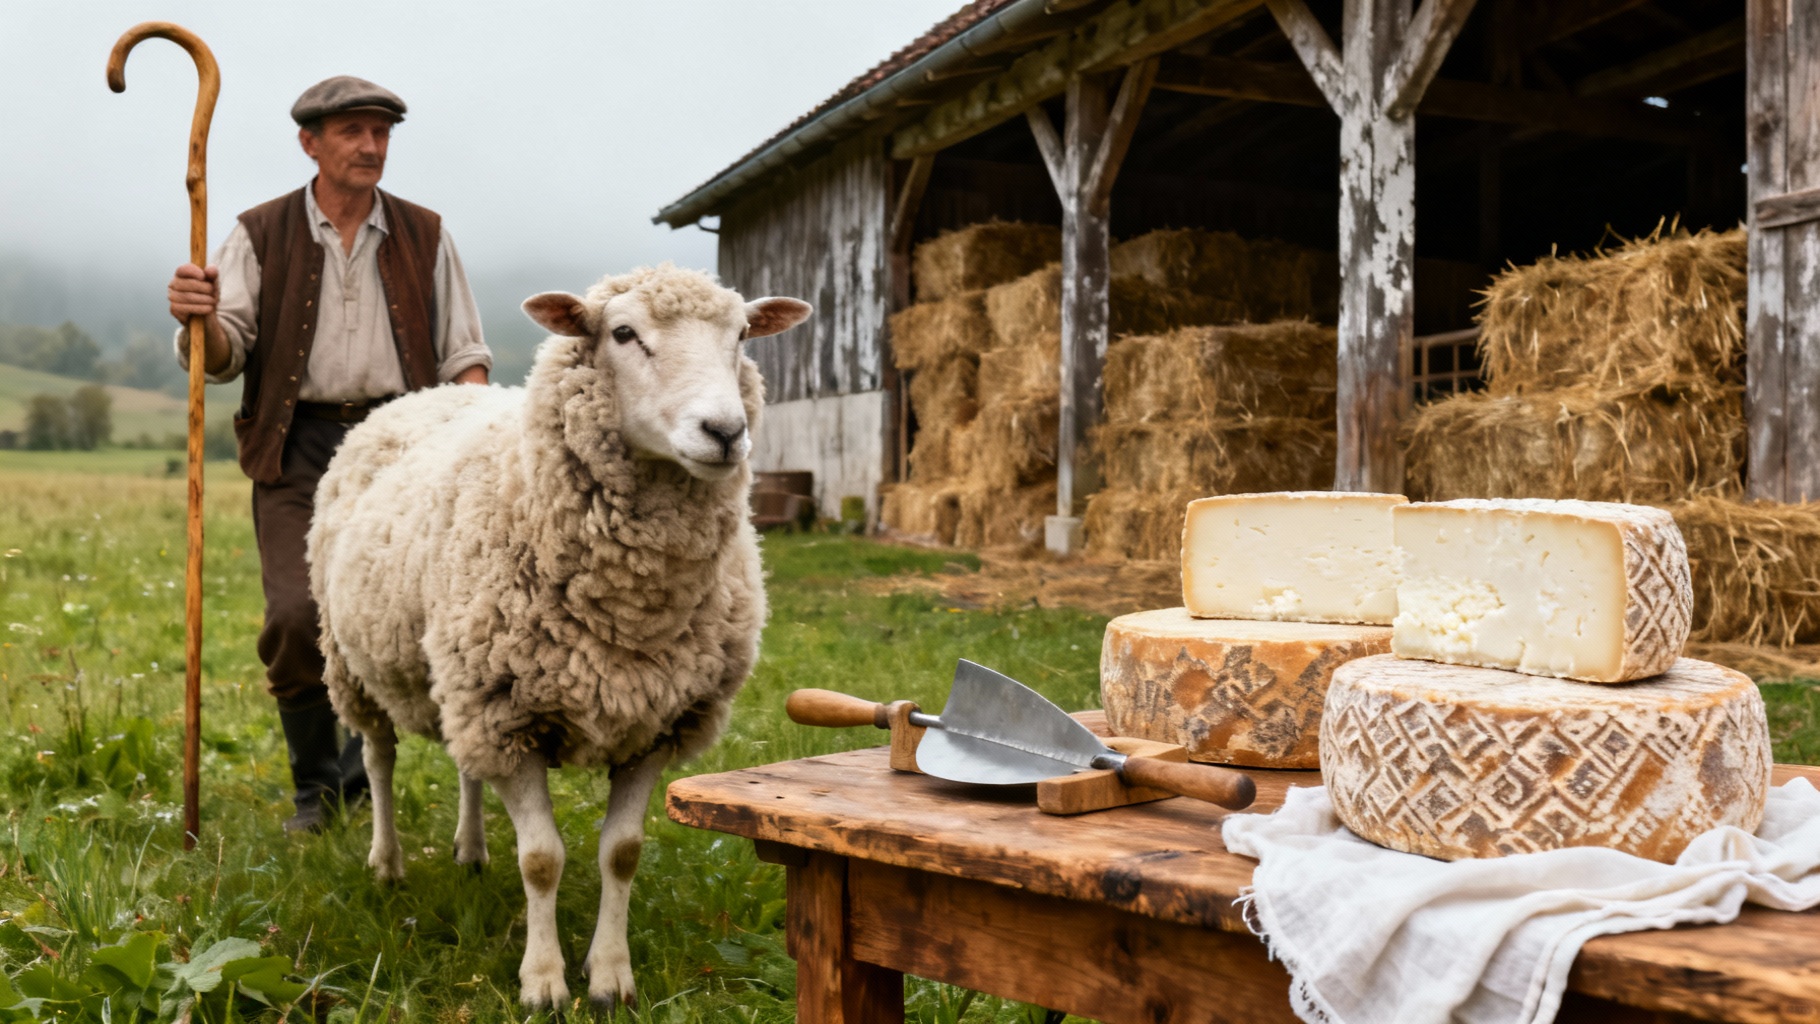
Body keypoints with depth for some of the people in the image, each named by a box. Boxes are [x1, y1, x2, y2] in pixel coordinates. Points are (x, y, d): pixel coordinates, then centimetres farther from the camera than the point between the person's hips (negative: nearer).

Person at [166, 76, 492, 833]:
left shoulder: (423, 236, 11)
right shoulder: (260, 236, 8)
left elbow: (463, 355, 10)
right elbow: (226, 356, 1)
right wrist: (199, 319, -23)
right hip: (298, 447, 0)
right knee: (295, 617, -12)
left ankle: (365, 770, 20)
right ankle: (315, 786, 10)